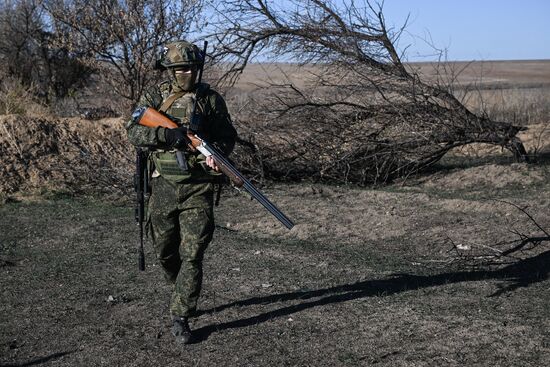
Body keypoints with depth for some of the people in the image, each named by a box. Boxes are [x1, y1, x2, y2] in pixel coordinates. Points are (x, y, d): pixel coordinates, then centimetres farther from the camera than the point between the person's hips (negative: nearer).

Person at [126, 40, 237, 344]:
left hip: (198, 187, -2)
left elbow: (228, 136, 6)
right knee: (165, 251, 13)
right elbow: (134, 131, -6)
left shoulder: (211, 99, 3)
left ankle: (180, 318, 3)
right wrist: (167, 134, -23)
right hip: (164, 185, 2)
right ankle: (183, 292, 41)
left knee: (192, 255, -6)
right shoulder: (154, 97, 4)